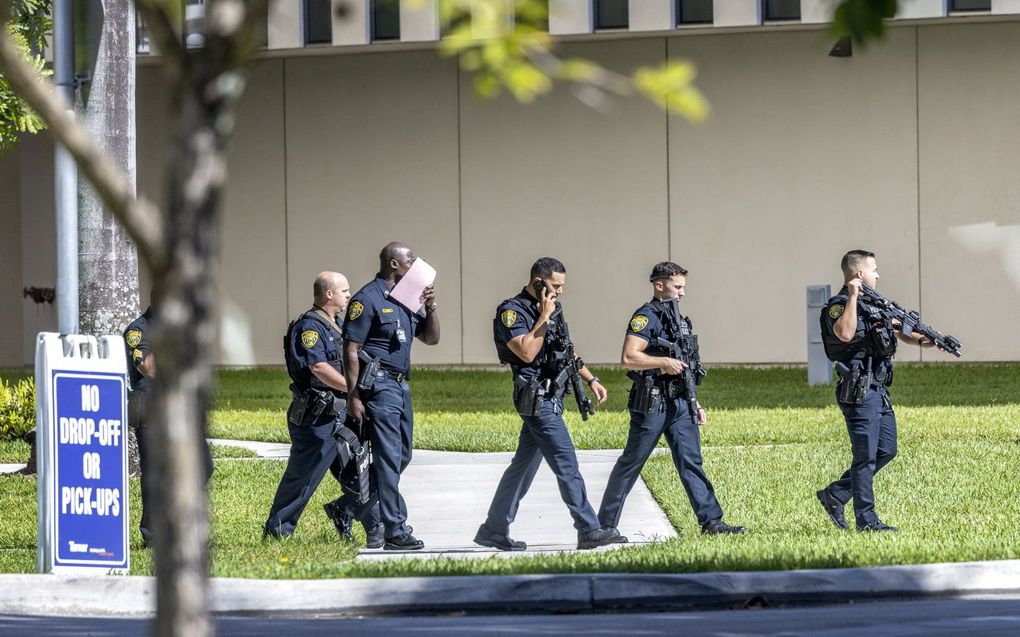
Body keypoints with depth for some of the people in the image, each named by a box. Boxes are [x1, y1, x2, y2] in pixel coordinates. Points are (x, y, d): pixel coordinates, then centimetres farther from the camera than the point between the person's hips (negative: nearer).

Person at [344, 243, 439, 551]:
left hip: (401, 386, 9)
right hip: (379, 385, -9)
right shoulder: (368, 299, -9)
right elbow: (351, 350, -12)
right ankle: (394, 531, -7)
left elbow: (431, 338, 21)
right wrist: (353, 396, -18)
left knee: (401, 456, 13)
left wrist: (430, 308, 2)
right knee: (389, 458, -9)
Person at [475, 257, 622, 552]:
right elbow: (527, 352, -22)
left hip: (551, 397, 9)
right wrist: (543, 318, -16)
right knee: (566, 464, -11)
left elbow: (565, 350, 25)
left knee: (524, 464, 12)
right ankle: (589, 531, -12)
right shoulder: (511, 312, -11)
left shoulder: (553, 309, 15)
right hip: (536, 398, -9)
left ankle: (493, 530, 18)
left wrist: (590, 379, 18)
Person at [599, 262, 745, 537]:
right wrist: (664, 362, -21)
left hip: (679, 403, 7)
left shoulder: (678, 320, 18)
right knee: (631, 463, 1)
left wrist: (695, 404, 20)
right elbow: (628, 358, -20)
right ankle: (605, 523, 10)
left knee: (691, 462, 0)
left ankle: (711, 521, -5)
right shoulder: (646, 317, -9)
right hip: (652, 403, -7)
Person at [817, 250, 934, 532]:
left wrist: (921, 340, 1)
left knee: (886, 451, 13)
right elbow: (845, 334, -33)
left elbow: (898, 331, 20)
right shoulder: (838, 307, -13)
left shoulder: (873, 305, 16)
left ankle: (835, 495, 22)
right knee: (866, 456, -4)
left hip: (879, 392, 10)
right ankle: (866, 520, 2)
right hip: (859, 393, -10)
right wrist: (853, 297, -30)